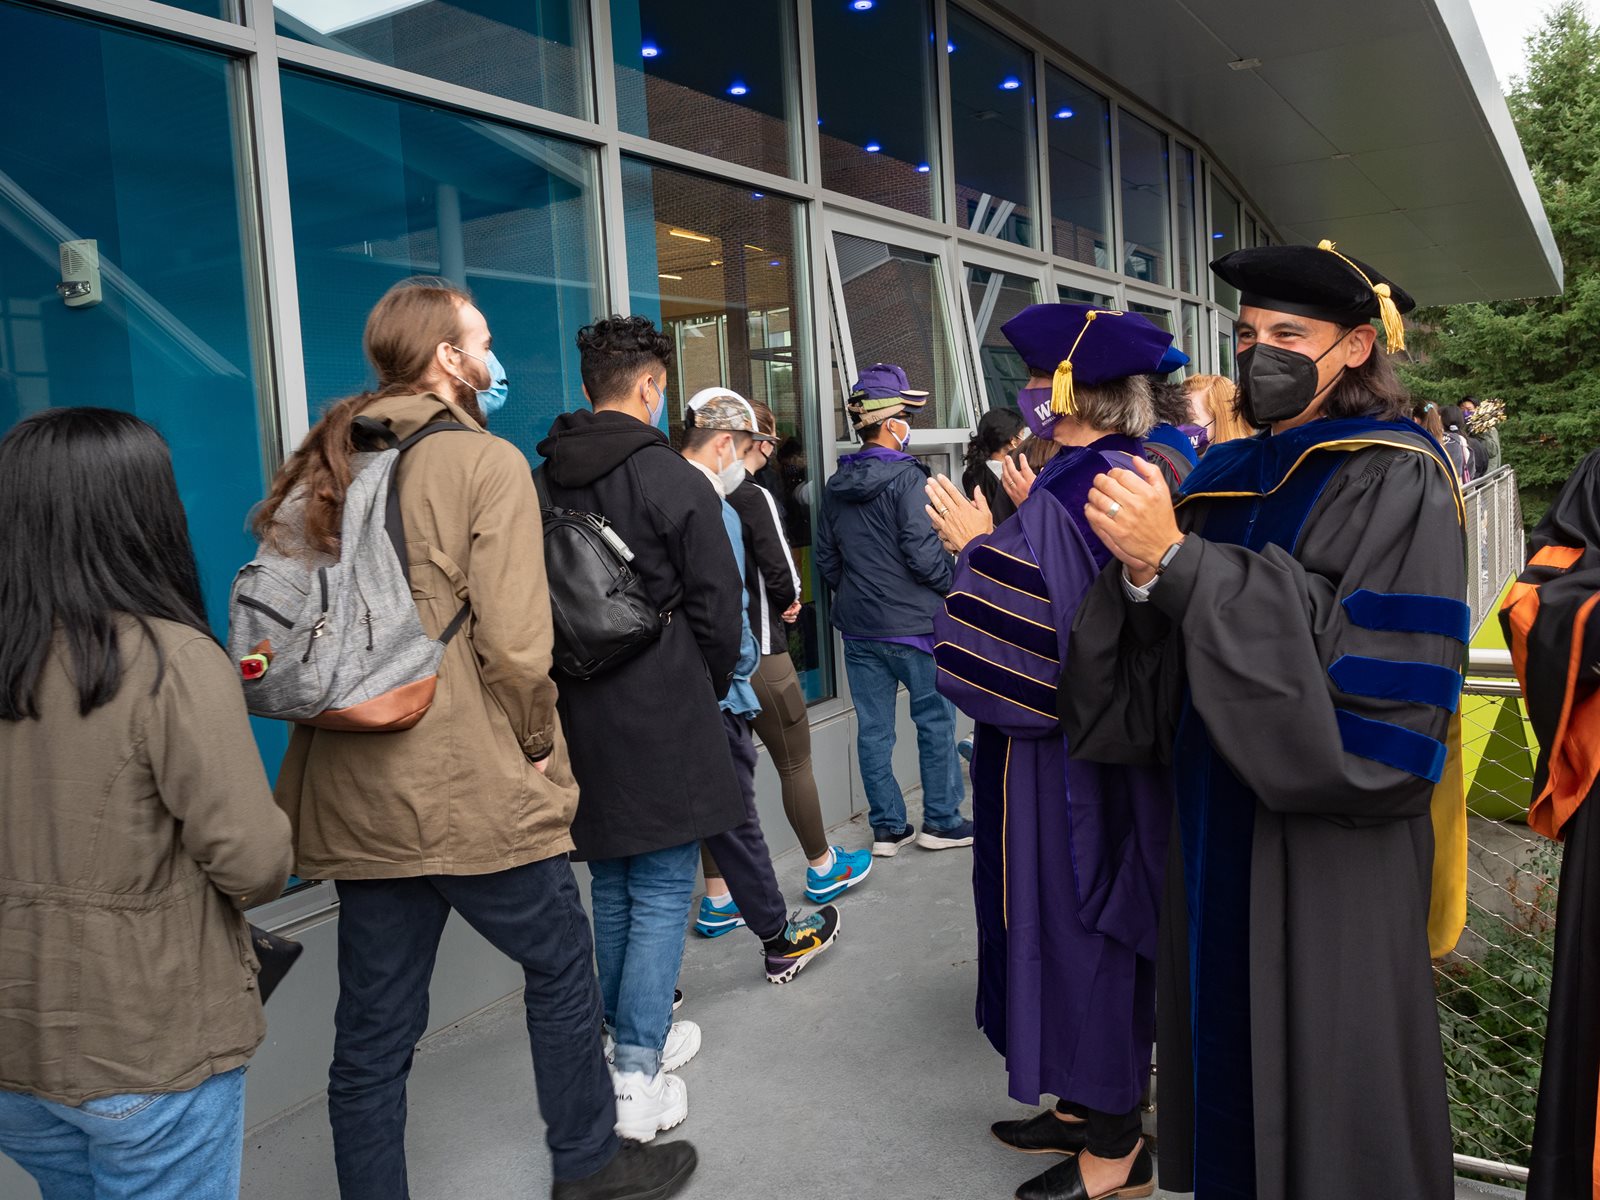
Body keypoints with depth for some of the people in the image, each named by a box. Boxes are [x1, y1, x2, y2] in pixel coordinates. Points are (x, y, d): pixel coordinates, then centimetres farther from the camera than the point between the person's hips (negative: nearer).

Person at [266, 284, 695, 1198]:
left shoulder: (324, 468, 9)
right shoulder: (487, 462, -10)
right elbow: (515, 643, -18)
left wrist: (346, 711, 15)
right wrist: (537, 744, -4)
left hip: (354, 797, 6)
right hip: (475, 794, -6)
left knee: (373, 1030, 15)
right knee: (562, 970, 16)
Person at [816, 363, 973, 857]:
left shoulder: (835, 486, 8)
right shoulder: (906, 478, -14)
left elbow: (826, 560, 12)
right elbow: (923, 553, -19)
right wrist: (954, 584, -2)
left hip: (858, 628, 7)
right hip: (912, 623, -6)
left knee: (873, 727, 9)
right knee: (936, 720, 8)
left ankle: (888, 826, 17)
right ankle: (941, 821, 16)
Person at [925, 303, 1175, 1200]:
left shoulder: (1071, 493, -23)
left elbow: (1043, 634, -25)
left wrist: (981, 543, -15)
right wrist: (1019, 525, 18)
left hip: (1068, 755, -10)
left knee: (1078, 922, 4)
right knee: (1097, 921, 19)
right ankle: (1090, 1104, 36)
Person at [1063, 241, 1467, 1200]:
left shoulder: (1396, 481, -10)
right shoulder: (1225, 480, 8)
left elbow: (1373, 669, -22)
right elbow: (1165, 668, 4)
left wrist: (1179, 561, -25)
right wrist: (1143, 576, -18)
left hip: (1330, 842, -6)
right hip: (1218, 823, 6)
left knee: (1320, 1079, 7)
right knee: (1224, 1052, 15)